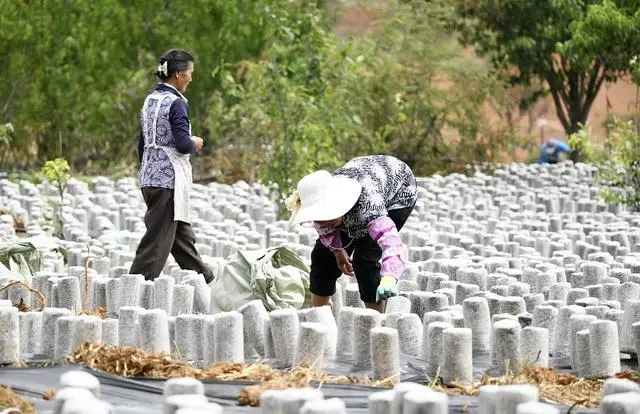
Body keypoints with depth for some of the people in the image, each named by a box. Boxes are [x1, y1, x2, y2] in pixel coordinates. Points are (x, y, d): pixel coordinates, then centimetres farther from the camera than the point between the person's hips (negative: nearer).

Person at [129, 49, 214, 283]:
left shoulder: (150, 100, 12)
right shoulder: (176, 103, -14)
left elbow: (142, 144, 17)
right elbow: (182, 144, -21)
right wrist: (195, 144, 1)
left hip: (150, 176, 9)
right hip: (170, 178, -9)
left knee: (182, 235, 16)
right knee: (158, 238, -6)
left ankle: (206, 282, 25)